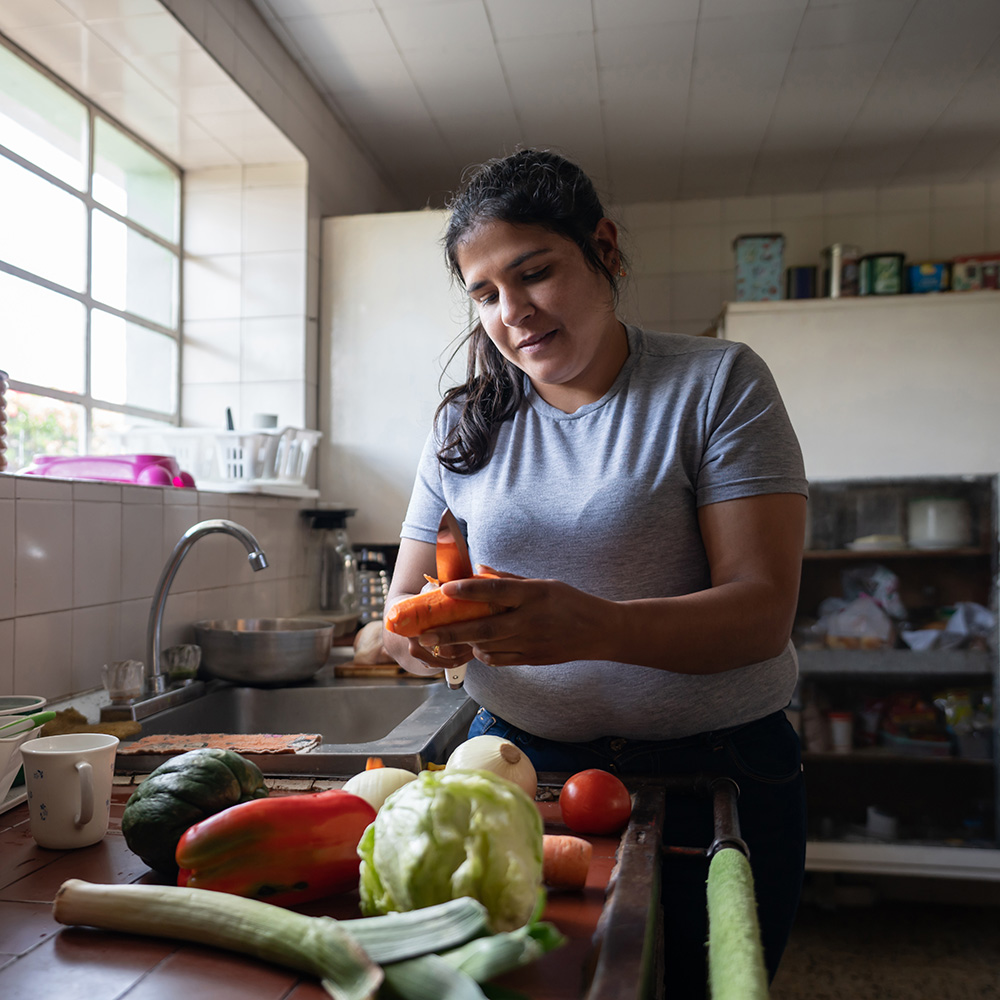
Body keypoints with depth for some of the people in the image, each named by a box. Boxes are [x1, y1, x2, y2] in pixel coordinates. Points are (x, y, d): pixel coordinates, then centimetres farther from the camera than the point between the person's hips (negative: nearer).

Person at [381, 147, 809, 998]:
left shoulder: (718, 383, -7)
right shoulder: (466, 425, 4)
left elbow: (762, 610, -15)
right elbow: (402, 605, 4)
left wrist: (595, 626, -33)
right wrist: (419, 636, -20)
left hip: (710, 777, -2)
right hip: (517, 762, 3)